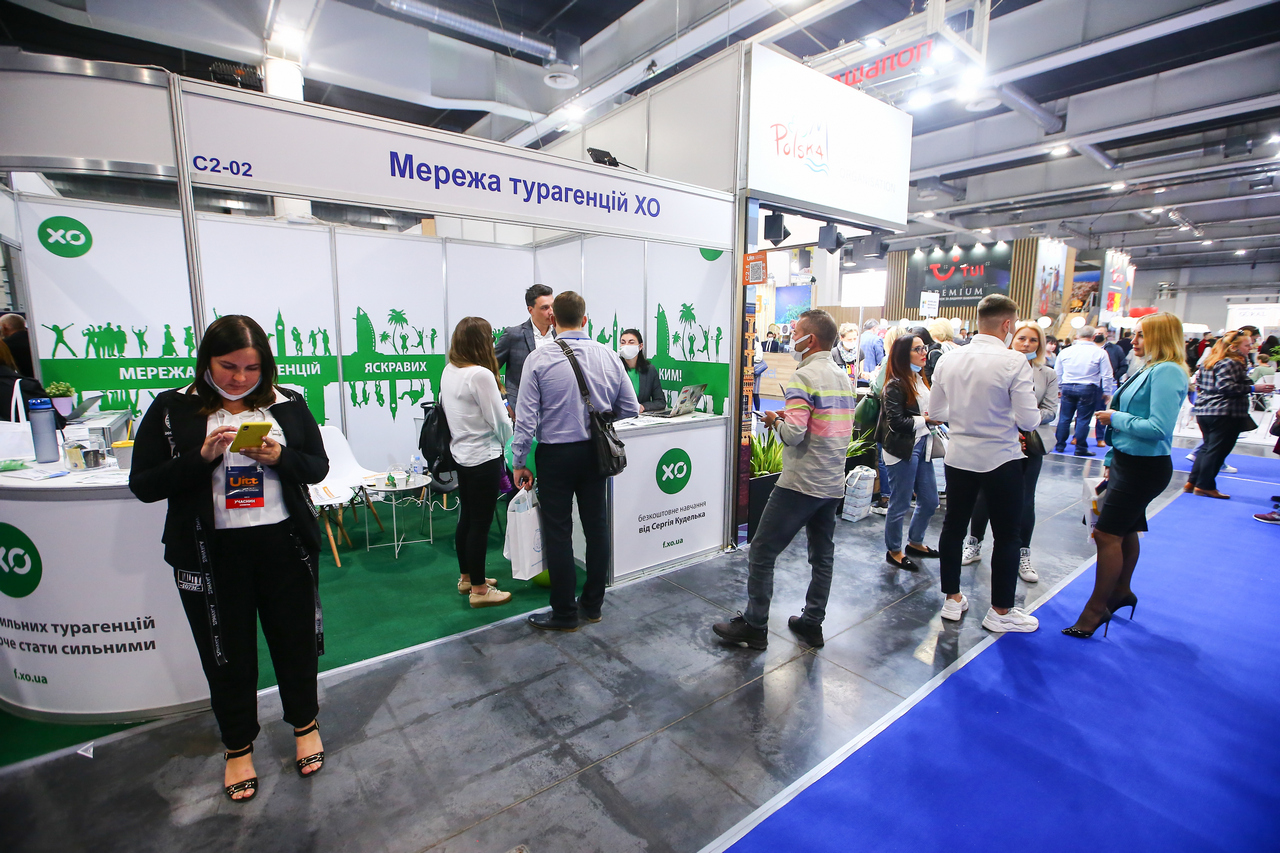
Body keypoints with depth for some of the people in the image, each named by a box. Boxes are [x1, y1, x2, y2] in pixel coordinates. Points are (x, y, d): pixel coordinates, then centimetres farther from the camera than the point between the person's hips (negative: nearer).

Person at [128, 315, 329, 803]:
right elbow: (143, 485, -4)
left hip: (284, 545, 1)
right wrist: (202, 457, -20)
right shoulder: (172, 410, -2)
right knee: (227, 654, 14)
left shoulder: (288, 405, 0)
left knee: (295, 640, 15)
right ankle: (238, 746, 38)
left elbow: (318, 467, 4)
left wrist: (280, 457, -16)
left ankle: (304, 723, 40)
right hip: (212, 555, 0)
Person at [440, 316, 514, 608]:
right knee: (480, 524, 2)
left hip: (460, 454, 9)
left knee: (466, 519, 19)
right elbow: (500, 421, -17)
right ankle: (479, 590, 15)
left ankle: (467, 577, 35)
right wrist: (505, 442, 4)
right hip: (484, 458, -9)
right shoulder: (481, 375, -22)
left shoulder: (448, 371, 5)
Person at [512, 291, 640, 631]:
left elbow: (526, 419, -12)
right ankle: (592, 605, 29)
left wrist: (519, 462, -2)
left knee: (558, 533, 7)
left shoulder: (539, 359, -11)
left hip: (555, 454, -3)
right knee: (596, 527, 15)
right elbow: (630, 408, 1)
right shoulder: (608, 356, -2)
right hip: (595, 451, 4)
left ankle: (564, 614, 19)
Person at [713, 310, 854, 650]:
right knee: (822, 556, 16)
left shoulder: (805, 375, -14)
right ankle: (812, 624, 28)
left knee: (761, 553, 1)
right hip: (833, 483, 9)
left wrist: (776, 421, -1)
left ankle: (754, 627, 11)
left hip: (801, 482, -9)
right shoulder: (844, 377, 11)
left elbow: (794, 433, -23)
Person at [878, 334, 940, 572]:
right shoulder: (895, 385, -15)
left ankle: (915, 542, 37)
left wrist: (935, 417, 3)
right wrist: (925, 420, -13)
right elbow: (896, 422, -19)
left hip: (922, 445, 9)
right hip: (902, 449, -9)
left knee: (929, 501, 16)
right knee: (900, 504, 3)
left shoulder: (920, 380, 12)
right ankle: (894, 550, 21)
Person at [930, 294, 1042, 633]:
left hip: (959, 456, 5)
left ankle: (952, 599, 28)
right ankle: (1000, 612, 22)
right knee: (1006, 536, 10)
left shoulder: (948, 359, -2)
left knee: (954, 527, 15)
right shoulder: (1014, 361, -16)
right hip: (1000, 459, -4)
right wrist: (1005, 417, 6)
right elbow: (1028, 419, -15)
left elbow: (936, 411, 5)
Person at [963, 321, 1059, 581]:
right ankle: (974, 544, 24)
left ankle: (1023, 554, 23)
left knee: (1025, 500, 9)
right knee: (985, 495, 8)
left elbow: (1050, 410, -1)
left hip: (1029, 445, 2)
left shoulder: (1048, 374, 5)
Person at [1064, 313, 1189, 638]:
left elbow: (1159, 427, -26)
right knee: (1125, 531, 21)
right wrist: (1111, 460, 18)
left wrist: (1115, 417, -13)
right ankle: (1122, 592, 38)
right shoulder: (1149, 370, 11)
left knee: (1107, 535, -6)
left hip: (1144, 468, -10)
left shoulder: (1167, 372, -18)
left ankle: (1096, 609, 5)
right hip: (1128, 462, 10)